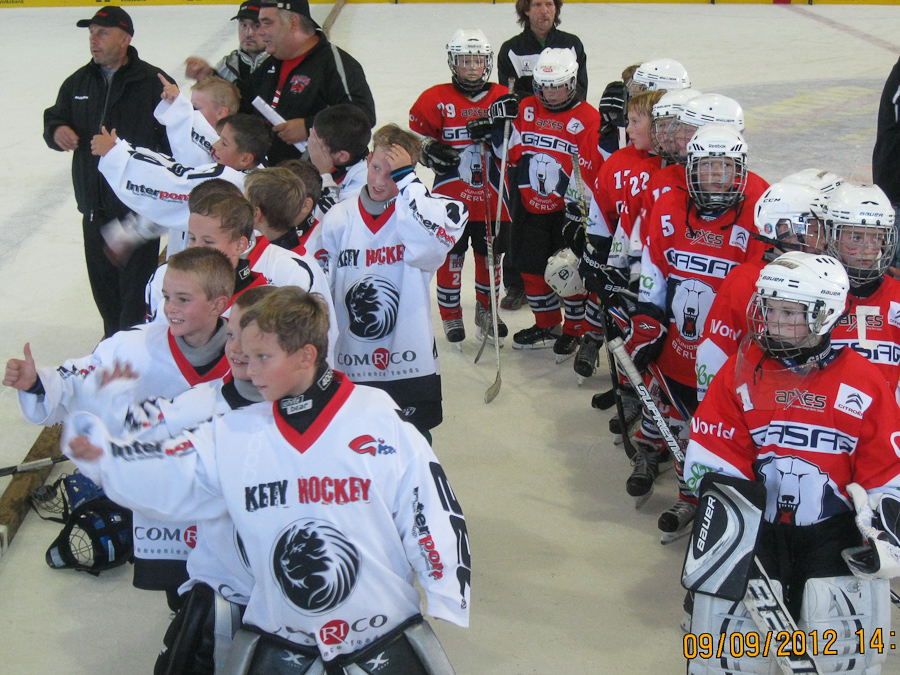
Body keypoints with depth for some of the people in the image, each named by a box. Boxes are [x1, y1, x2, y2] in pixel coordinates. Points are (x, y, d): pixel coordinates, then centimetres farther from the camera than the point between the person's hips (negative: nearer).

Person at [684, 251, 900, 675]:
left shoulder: (863, 382, 1)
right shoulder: (741, 371, -1)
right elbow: (711, 463, -1)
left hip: (833, 529, 0)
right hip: (755, 523, 0)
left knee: (845, 640, -10)